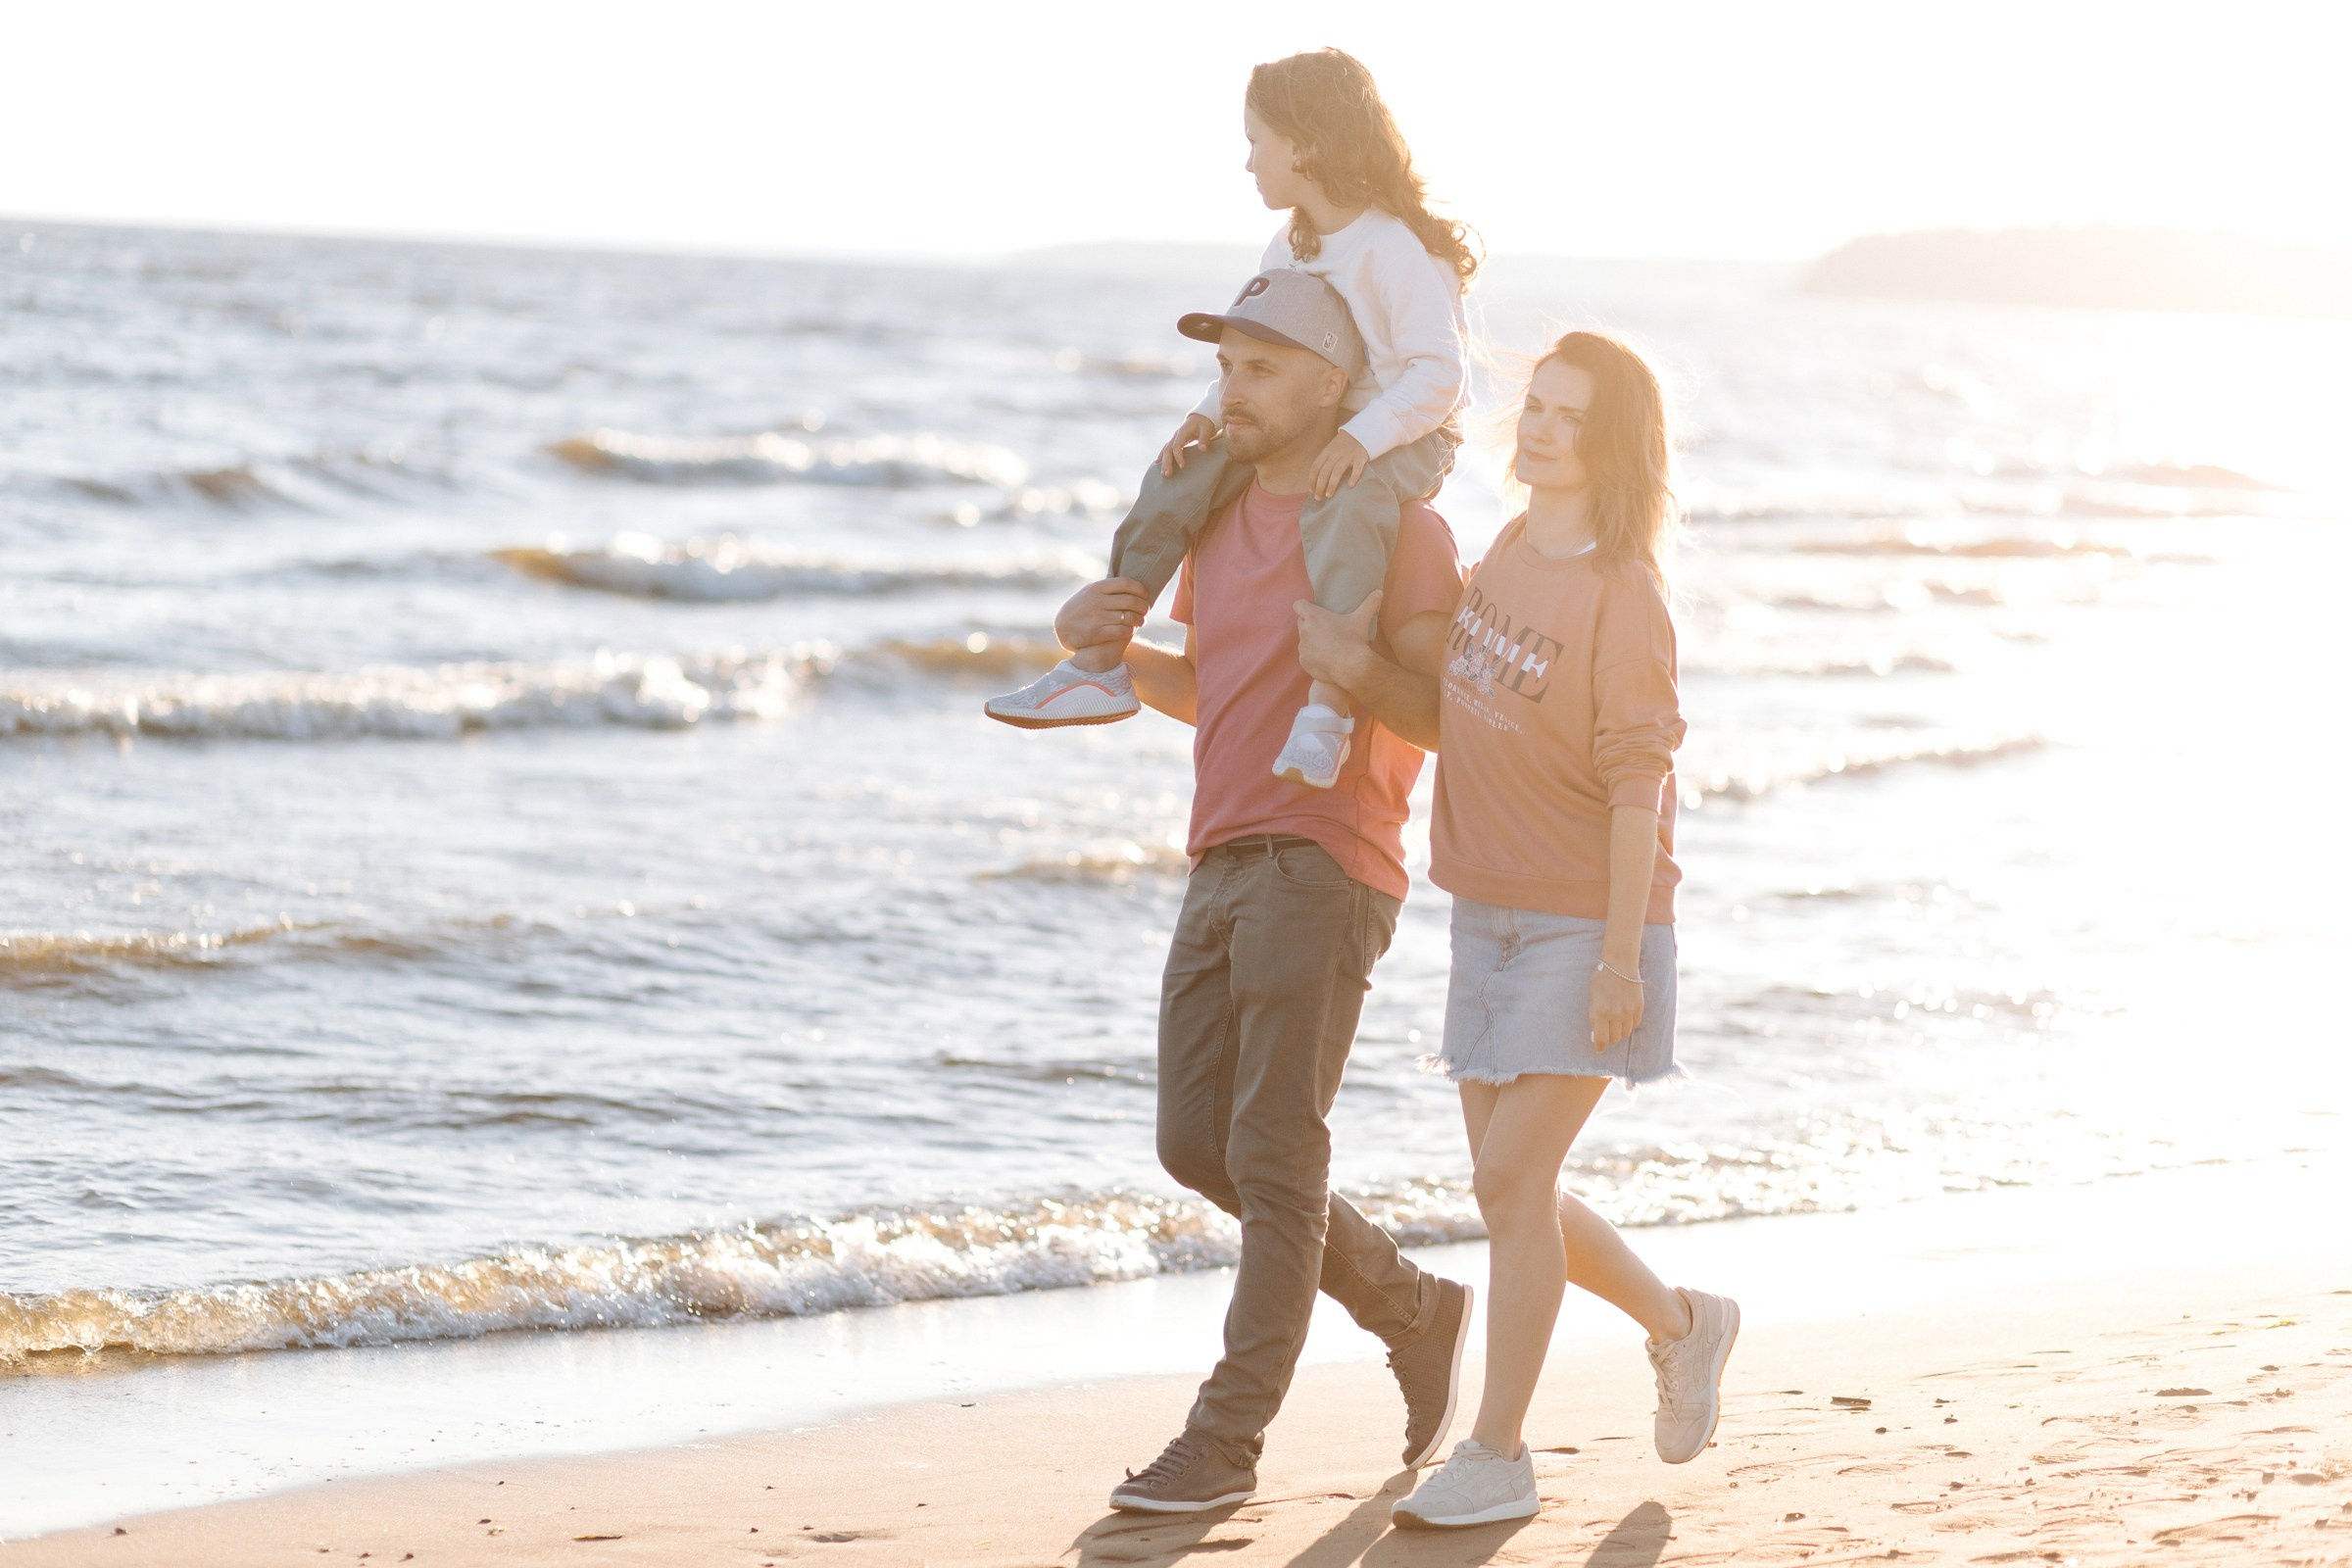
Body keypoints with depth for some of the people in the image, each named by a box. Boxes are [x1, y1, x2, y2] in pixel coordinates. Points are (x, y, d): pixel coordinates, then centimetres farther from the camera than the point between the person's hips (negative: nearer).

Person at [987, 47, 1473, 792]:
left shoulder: (1399, 249, -18)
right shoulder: (1290, 248, 9)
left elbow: (1440, 374, -23)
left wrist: (1361, 438, -34)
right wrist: (1208, 415, -5)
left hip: (1403, 436, -8)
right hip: (1304, 425, 8)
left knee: (1342, 508, -40)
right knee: (1182, 473, -7)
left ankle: (1326, 710, -47)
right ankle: (1099, 663, -4)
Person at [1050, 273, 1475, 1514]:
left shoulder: (1396, 526, -6)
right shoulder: (1221, 515, 16)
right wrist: (1102, 643, 9)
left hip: (1324, 865, -8)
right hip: (1225, 865, 8)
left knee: (1272, 1154, -7)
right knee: (1197, 1145, 7)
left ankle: (1227, 1435, -1)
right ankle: (1415, 1309, 24)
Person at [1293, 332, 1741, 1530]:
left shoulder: (1622, 597, -16)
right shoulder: (1509, 555, 7)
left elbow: (1637, 785, -18)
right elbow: (1449, 721, 8)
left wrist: (1620, 959, -20)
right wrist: (1357, 669, -12)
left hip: (1584, 929, -8)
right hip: (1491, 924, 8)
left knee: (1511, 1179, -10)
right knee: (1512, 1189, 12)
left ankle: (1495, 1456, 1)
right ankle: (1681, 1326, 35)